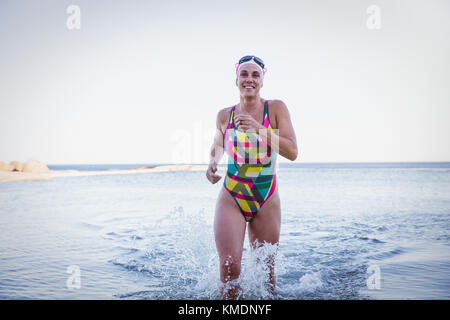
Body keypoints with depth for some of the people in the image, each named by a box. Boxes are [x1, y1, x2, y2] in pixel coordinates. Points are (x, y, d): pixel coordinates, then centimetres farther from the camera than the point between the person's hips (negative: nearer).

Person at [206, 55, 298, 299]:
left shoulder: (276, 108, -4)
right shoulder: (225, 116, 1)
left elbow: (292, 152, -14)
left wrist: (259, 129, -24)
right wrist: (212, 164, 0)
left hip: (266, 202, 0)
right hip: (231, 199, 0)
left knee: (266, 272, 9)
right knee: (229, 267, -14)